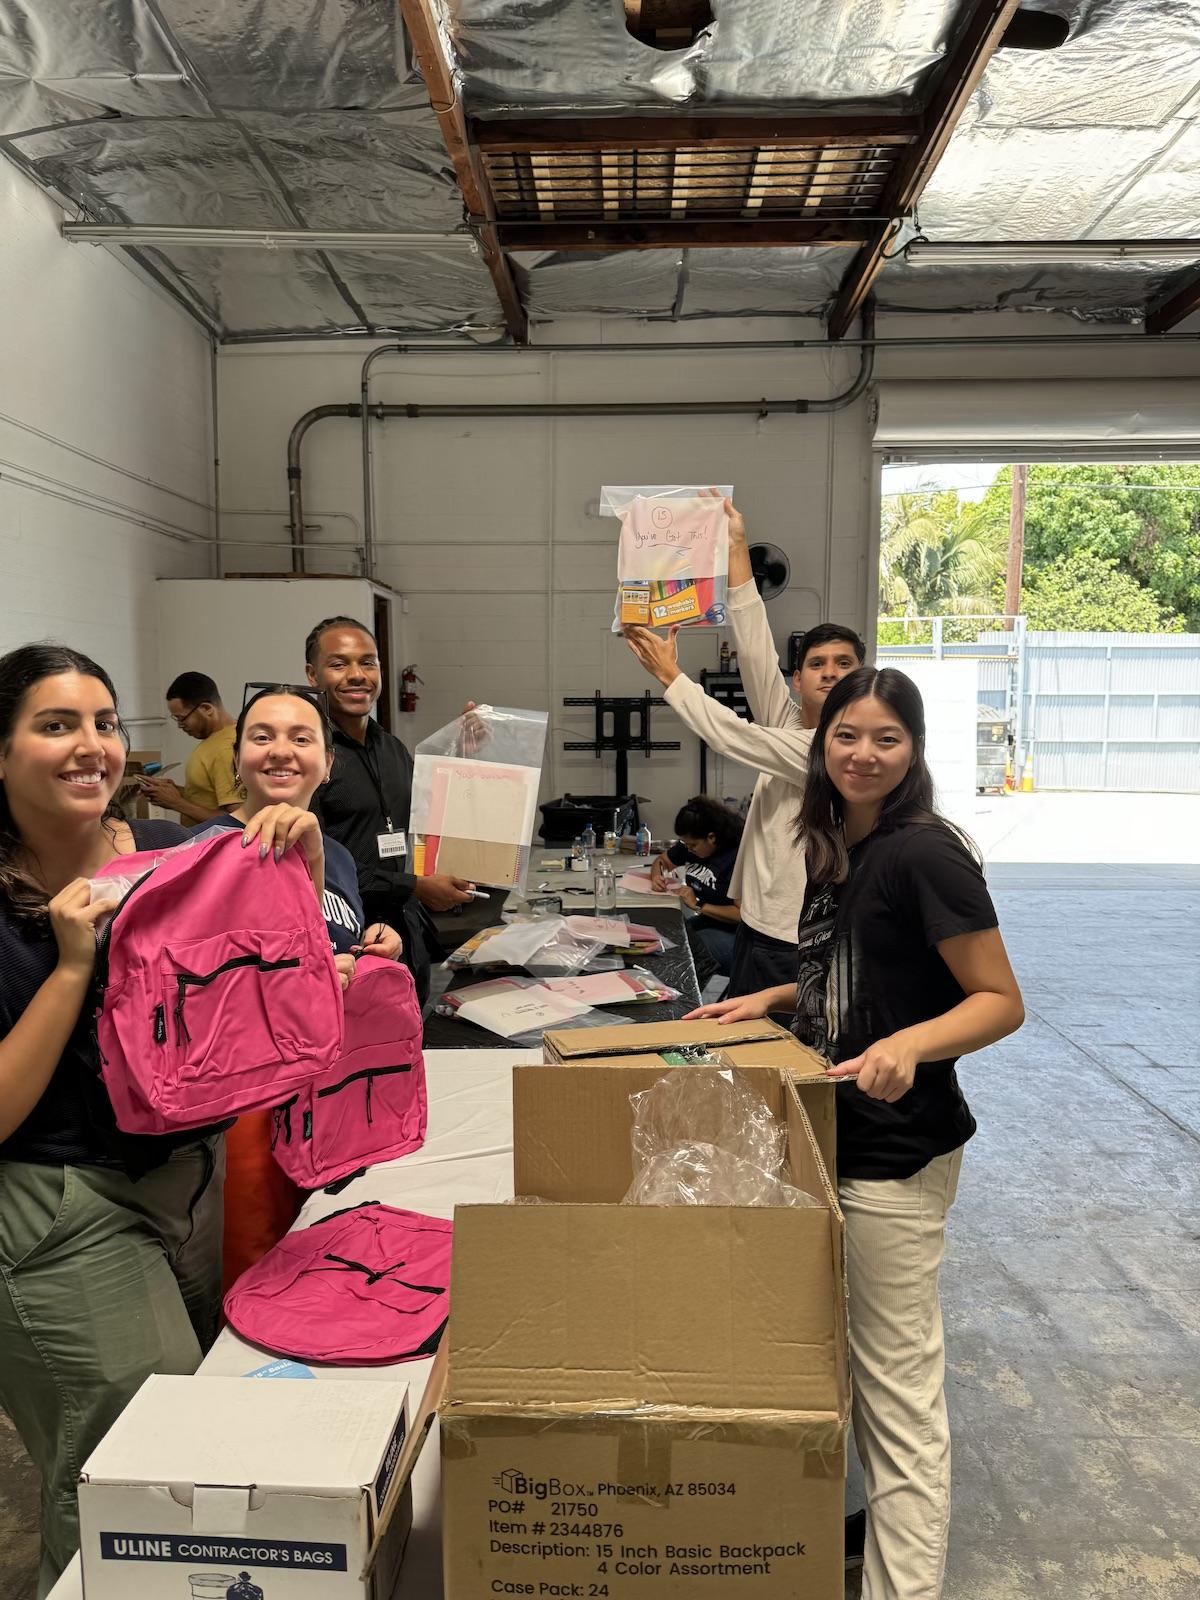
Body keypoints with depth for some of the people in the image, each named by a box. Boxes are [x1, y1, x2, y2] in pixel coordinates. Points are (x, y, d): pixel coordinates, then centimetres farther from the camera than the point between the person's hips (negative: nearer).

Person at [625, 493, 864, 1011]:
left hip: (796, 947, -8)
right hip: (756, 925, 8)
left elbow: (737, 738, -17)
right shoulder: (788, 723, 6)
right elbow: (755, 644, -1)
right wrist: (737, 547, -5)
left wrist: (670, 675, -11)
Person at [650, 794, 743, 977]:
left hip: (728, 932, -8)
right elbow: (661, 861, 25)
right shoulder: (690, 845, 7)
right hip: (703, 922, 8)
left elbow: (743, 913, -24)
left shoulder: (737, 858, -20)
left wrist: (699, 906, -19)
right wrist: (656, 876, 2)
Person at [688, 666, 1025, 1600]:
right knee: (855, 1360, 23)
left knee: (898, 1382, 2)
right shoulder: (835, 849, 8)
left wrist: (909, 1044, -32)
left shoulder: (924, 853, -18)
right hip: (836, 1135, 9)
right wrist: (774, 999, 8)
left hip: (897, 1151, -9)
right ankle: (884, 1519, 42)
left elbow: (1001, 1000, -17)